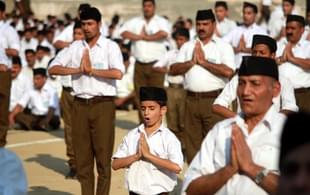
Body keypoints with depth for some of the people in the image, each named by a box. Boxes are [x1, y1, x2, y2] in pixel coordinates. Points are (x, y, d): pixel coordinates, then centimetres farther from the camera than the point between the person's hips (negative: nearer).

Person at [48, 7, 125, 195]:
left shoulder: (110, 46, -2)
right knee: (82, 156, 7)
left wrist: (91, 70, -11)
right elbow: (53, 68, 3)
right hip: (80, 104, 4)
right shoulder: (75, 47, 10)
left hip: (103, 104, -4)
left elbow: (118, 73, -18)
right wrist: (78, 69, -10)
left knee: (103, 157, -1)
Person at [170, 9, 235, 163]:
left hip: (214, 99, -4)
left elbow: (228, 72, -13)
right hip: (191, 99, 4)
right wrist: (192, 62, -8)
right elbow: (173, 70, 6)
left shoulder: (223, 46, 2)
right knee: (191, 141, 7)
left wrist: (203, 61, -7)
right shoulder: (187, 47, 16)